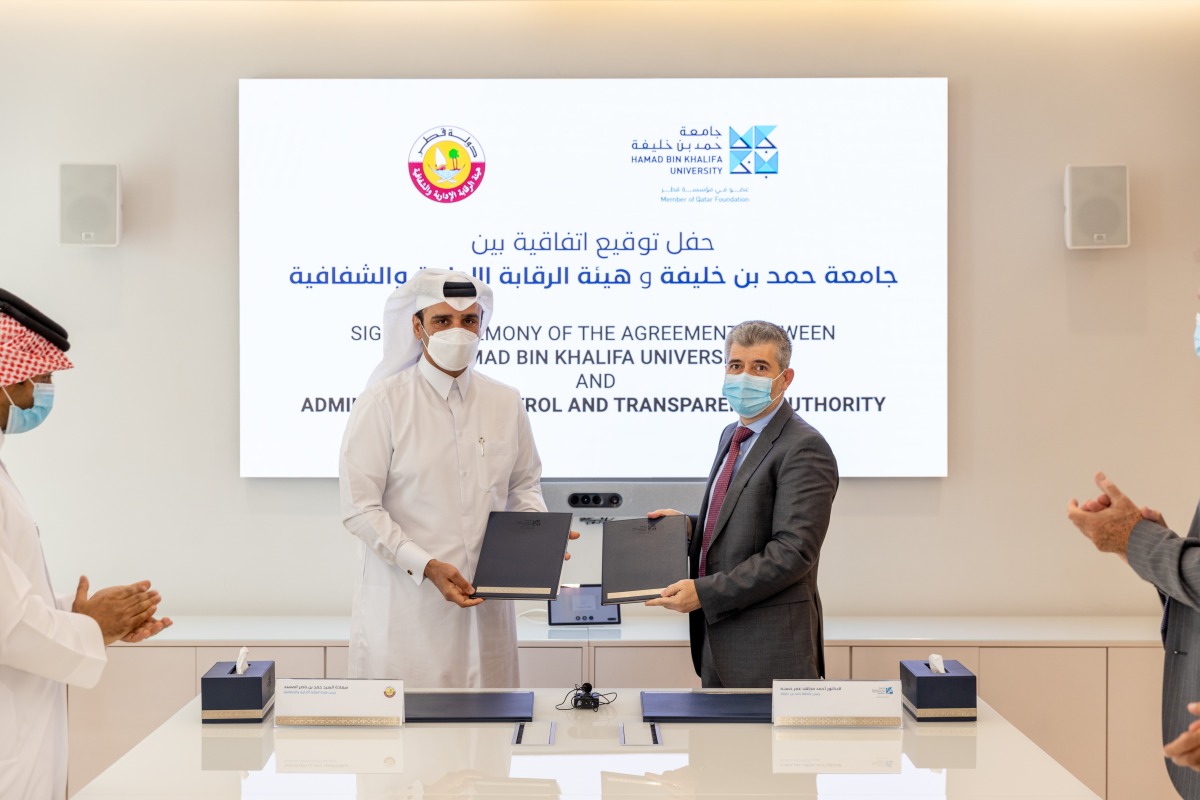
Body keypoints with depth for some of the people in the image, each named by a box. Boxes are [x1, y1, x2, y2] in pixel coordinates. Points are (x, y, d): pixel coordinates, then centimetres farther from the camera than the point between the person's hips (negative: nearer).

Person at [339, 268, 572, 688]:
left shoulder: (505, 403, 9)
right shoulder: (382, 403, -5)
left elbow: (524, 484, 18)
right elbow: (359, 508, -9)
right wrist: (426, 566, -18)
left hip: (485, 602, 4)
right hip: (405, 602, -4)